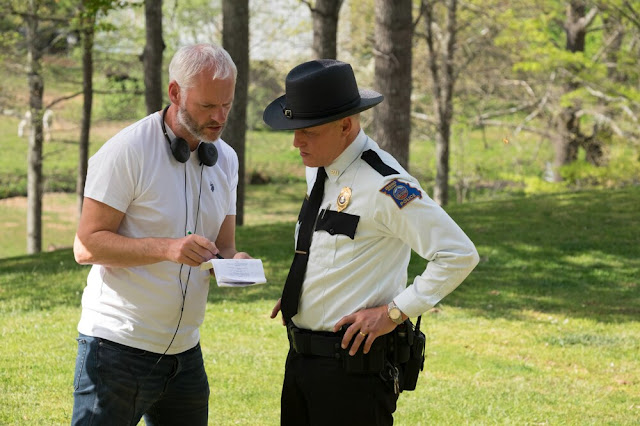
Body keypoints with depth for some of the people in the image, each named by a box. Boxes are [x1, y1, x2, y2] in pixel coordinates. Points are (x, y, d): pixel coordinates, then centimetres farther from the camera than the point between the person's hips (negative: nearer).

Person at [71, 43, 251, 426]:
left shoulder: (226, 159, 10)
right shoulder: (128, 151, -12)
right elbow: (87, 246, -15)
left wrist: (235, 262, -10)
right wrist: (167, 248, -27)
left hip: (184, 351, 7)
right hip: (119, 347, -6)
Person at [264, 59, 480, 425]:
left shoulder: (383, 185, -18)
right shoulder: (318, 169, 9)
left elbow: (459, 255, -18)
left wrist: (395, 312, -16)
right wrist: (297, 290, 11)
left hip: (353, 365, -8)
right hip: (301, 358, 9)